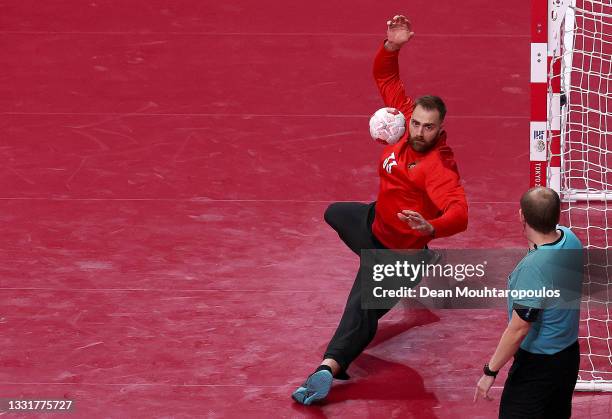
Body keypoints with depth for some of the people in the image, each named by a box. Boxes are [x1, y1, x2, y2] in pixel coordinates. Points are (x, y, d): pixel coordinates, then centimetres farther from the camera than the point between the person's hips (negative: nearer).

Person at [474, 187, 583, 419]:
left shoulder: (534, 267, -32)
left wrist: (490, 372, -17)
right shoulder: (570, 239, -10)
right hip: (569, 355, 8)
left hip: (537, 365, -8)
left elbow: (518, 330, -26)